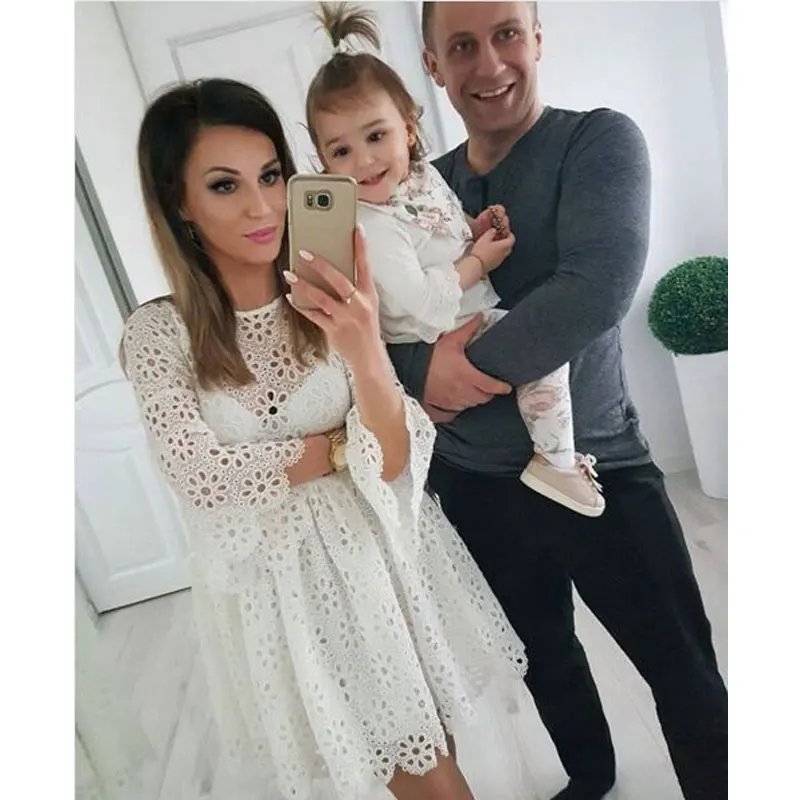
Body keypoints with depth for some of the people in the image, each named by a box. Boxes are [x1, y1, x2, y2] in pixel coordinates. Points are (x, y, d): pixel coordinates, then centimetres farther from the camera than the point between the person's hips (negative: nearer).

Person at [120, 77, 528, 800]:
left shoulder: (336, 303, -10)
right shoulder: (158, 334, -10)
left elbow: (393, 464, -16)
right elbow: (201, 476, -18)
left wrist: (367, 356, -34)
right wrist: (345, 446, -14)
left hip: (376, 556, 1)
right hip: (275, 583, 0)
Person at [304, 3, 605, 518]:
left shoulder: (424, 173, 3)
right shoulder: (372, 228, -23)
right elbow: (415, 301, -30)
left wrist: (477, 226, -1)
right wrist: (478, 261, -21)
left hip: (474, 313, 9)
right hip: (438, 342, -9)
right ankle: (555, 462, -4)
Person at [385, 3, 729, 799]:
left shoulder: (599, 140, -7)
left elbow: (598, 289, -24)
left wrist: (469, 365, -19)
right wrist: (424, 369, -22)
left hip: (596, 469, -4)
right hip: (472, 486, 5)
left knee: (684, 672, 10)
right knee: (543, 653, 25)